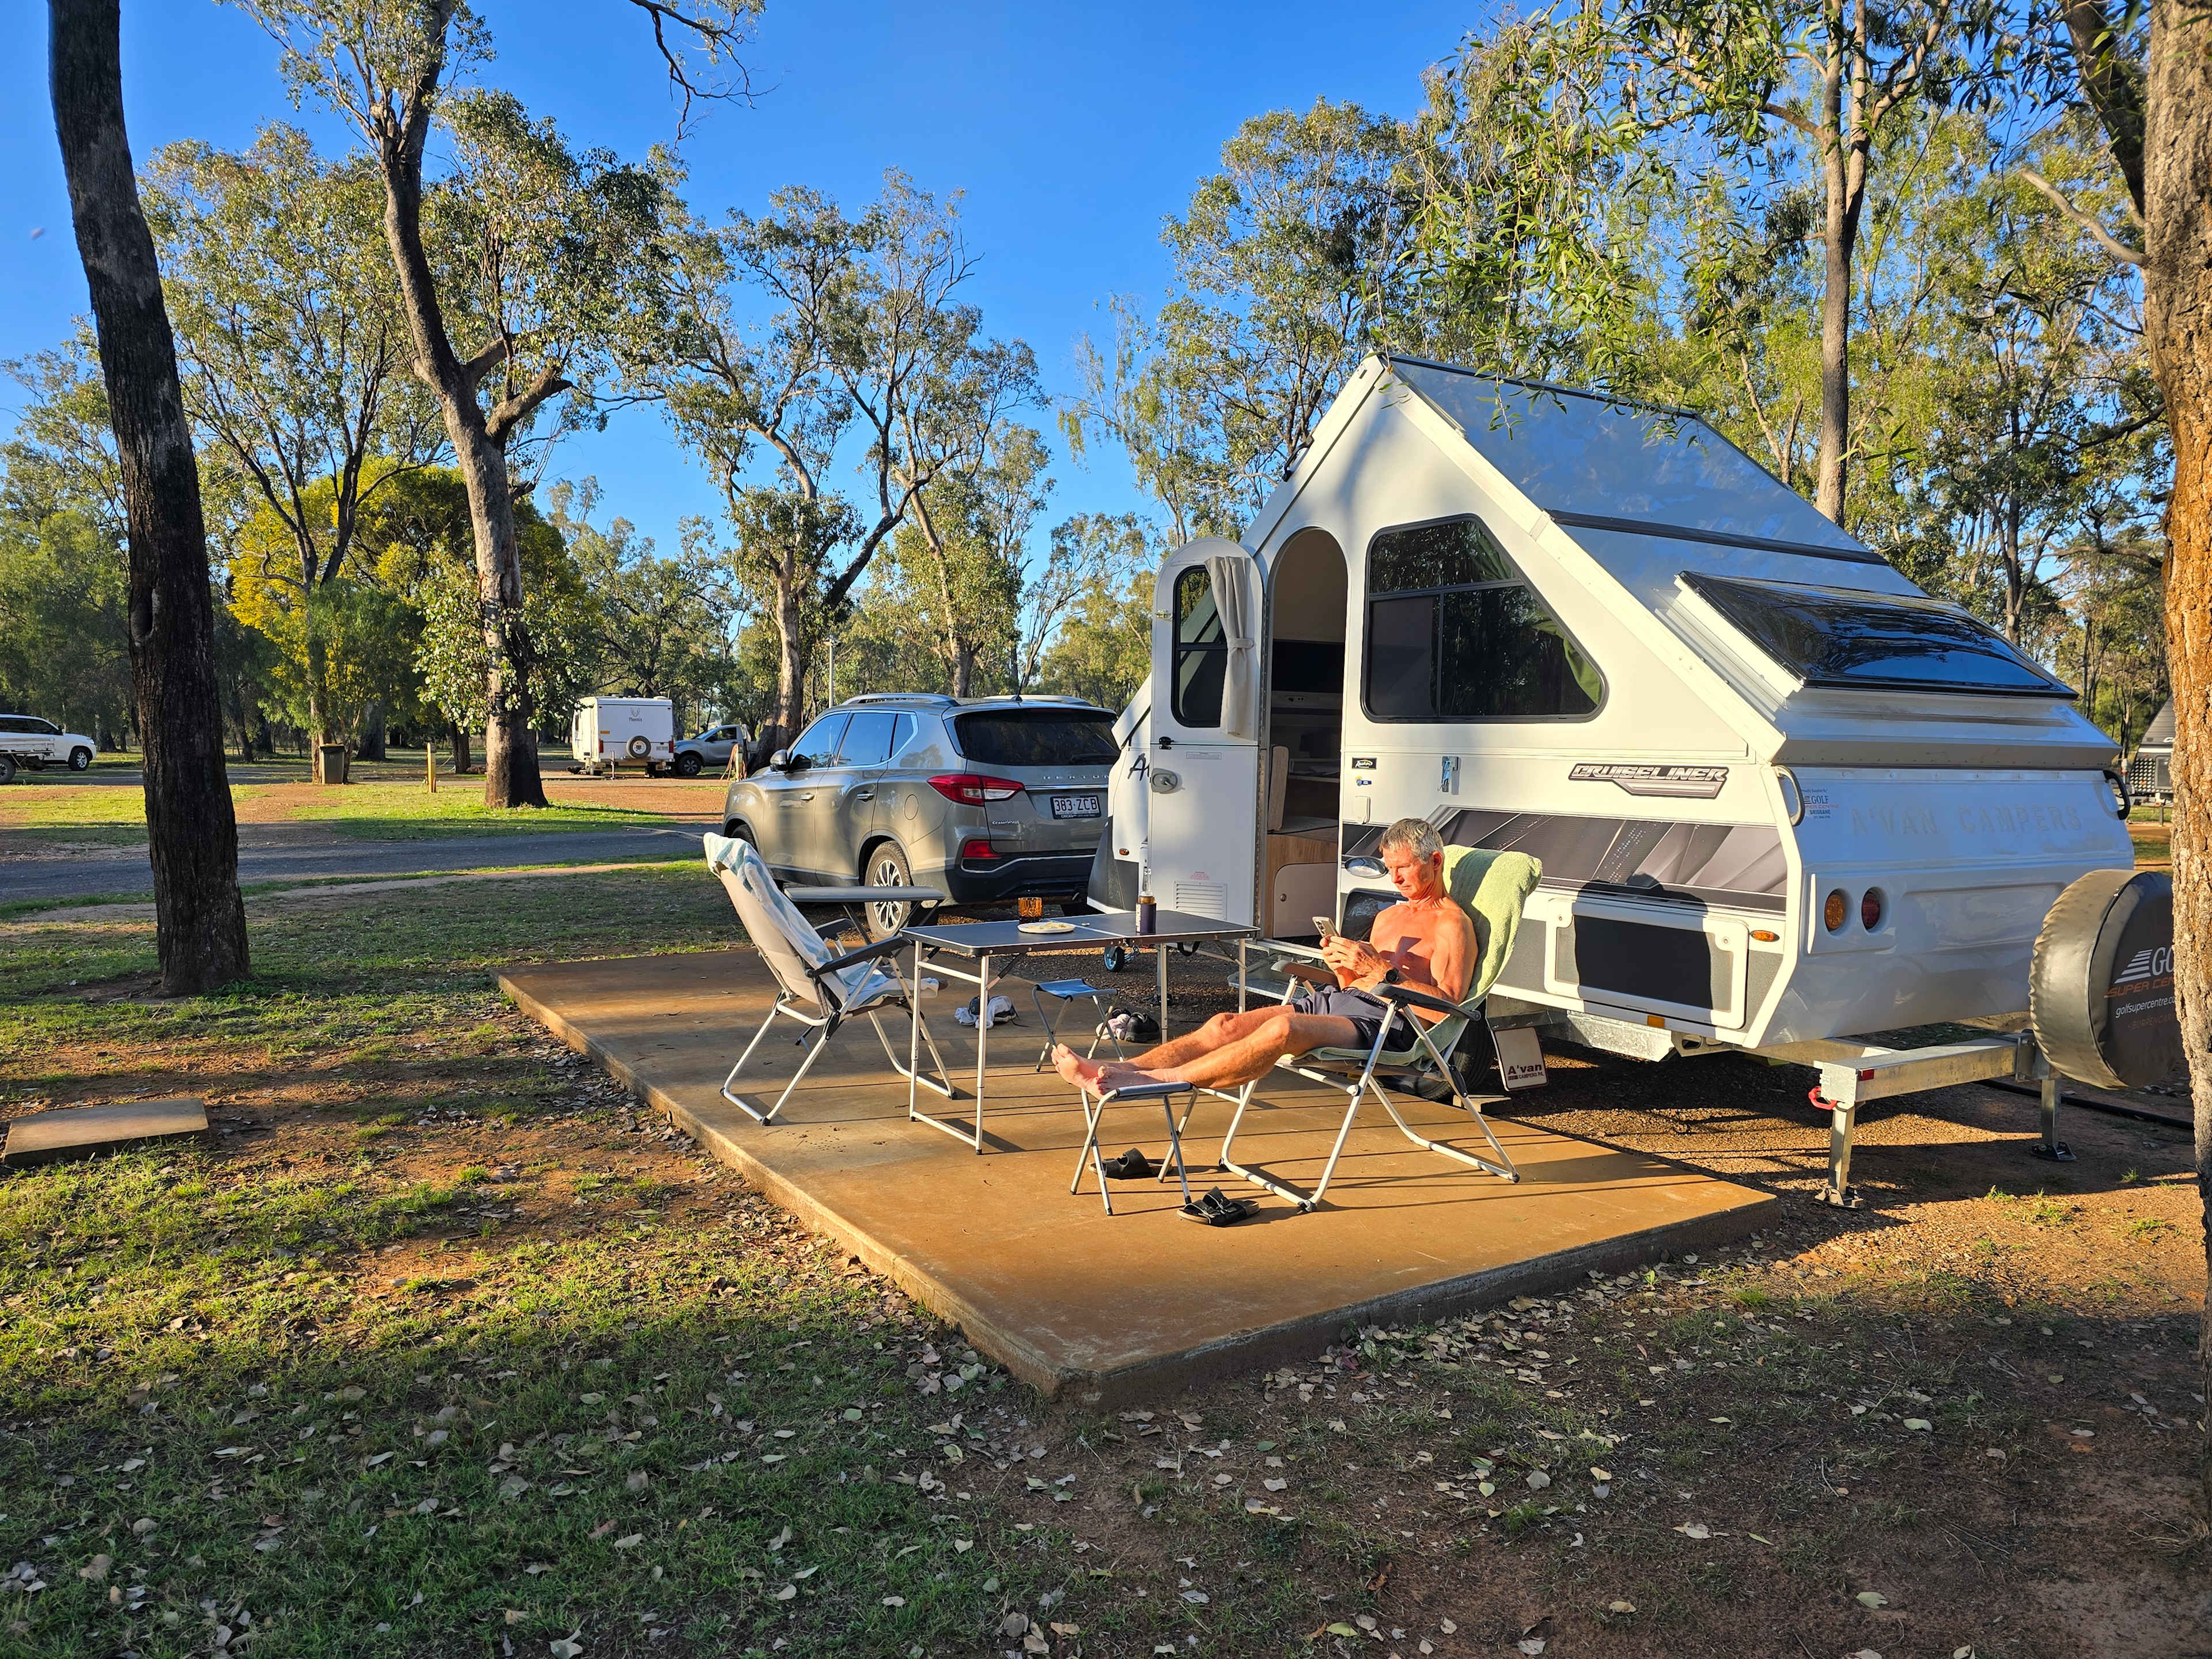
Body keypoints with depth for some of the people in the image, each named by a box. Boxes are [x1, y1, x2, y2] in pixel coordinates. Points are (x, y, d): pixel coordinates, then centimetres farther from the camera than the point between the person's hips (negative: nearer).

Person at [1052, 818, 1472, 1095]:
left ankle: (1155, 1080, -45)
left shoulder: (1452, 925, 3)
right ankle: (1115, 1071, -32)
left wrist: (1382, 970, -16)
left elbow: (1446, 1006, -11)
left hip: (1383, 1022, -8)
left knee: (1282, 1029, -37)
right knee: (1225, 1025, -16)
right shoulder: (1389, 916, 29)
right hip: (1339, 999, 8)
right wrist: (1342, 964, 4)